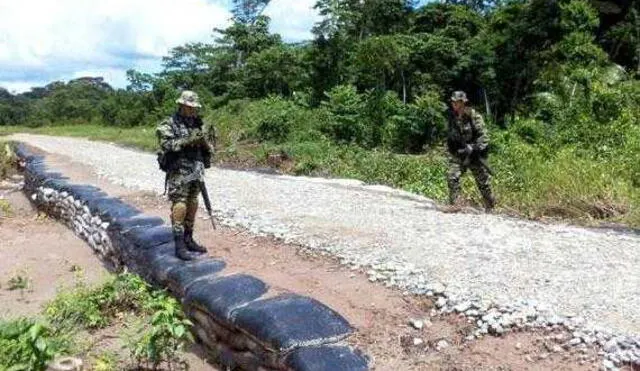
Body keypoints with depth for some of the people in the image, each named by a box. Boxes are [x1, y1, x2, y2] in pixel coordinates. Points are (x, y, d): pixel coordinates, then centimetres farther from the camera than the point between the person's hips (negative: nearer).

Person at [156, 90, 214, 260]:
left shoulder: (197, 124, 11)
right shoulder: (169, 124, -6)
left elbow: (206, 146, 15)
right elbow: (167, 145, -19)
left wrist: (204, 141, -7)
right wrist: (188, 139, -26)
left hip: (196, 170, 6)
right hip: (178, 172, -6)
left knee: (192, 205, 10)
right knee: (180, 207, -7)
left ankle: (188, 240, 21)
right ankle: (179, 246, -2)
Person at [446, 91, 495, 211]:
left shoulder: (473, 116, -11)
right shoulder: (452, 117, 5)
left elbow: (482, 135, -12)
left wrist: (477, 149, -21)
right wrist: (451, 149, 8)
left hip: (474, 154, -4)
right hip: (458, 154, 4)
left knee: (483, 182, 7)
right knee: (452, 178, -15)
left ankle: (490, 208, 23)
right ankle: (453, 205, -7)